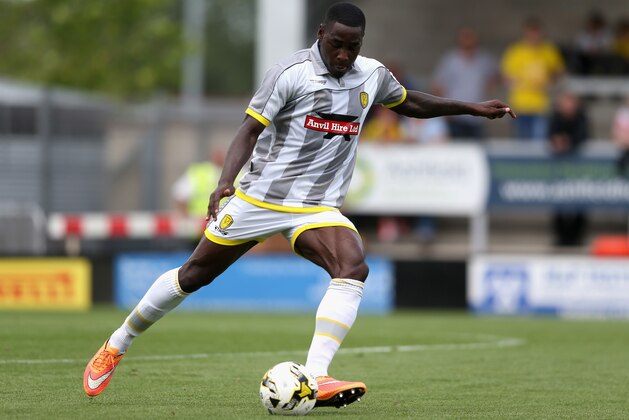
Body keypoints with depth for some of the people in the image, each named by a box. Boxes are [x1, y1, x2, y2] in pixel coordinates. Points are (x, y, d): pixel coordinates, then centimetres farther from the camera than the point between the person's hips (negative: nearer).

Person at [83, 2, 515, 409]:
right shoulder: (292, 73, -13)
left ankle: (316, 379, -35)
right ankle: (115, 347, 26)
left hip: (318, 208, 3)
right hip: (259, 199, -3)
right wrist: (226, 180, -29)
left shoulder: (373, 76, 4)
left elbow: (410, 102, 25)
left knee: (354, 268, -26)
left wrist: (474, 108, 23)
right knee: (194, 275, 5)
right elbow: (250, 130, -14)